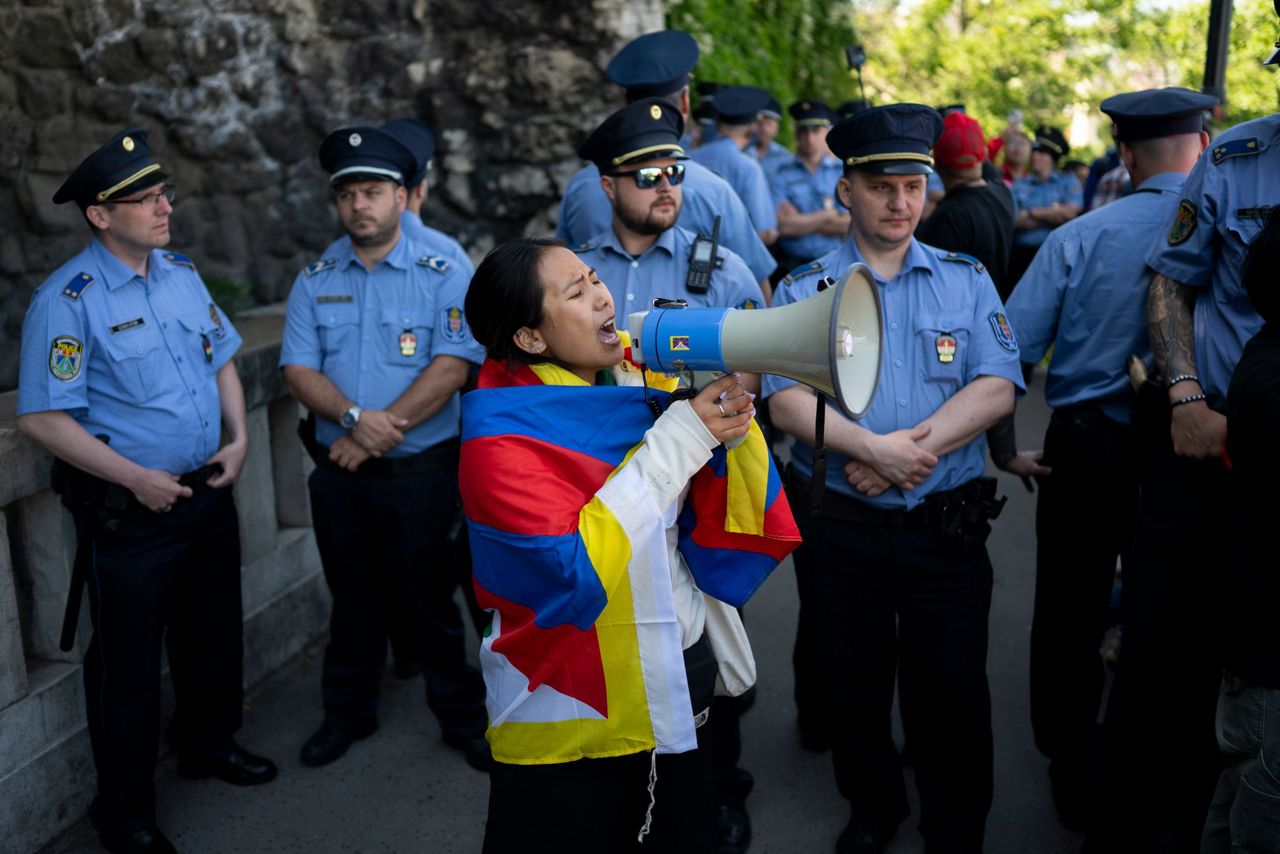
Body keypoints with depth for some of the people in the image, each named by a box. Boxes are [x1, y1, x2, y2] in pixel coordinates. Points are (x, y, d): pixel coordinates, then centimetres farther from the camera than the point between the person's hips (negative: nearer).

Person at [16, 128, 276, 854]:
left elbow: (222, 358, 14)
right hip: (128, 513, -6)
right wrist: (136, 479, -18)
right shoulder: (68, 301, -16)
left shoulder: (182, 272, 4)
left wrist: (238, 438, 0)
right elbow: (42, 416, -17)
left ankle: (211, 744, 46)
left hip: (209, 492, 6)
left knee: (214, 633, 21)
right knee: (128, 664, 7)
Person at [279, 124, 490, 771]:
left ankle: (462, 717, 21)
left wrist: (380, 432, -18)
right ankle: (347, 713, 34)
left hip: (420, 469, -3)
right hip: (338, 472, 3)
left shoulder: (441, 277, -2)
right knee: (351, 595, 16)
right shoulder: (314, 282, 8)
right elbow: (298, 369, -1)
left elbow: (451, 366, -13)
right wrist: (353, 417, -19)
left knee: (430, 595, 5)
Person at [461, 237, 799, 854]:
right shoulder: (501, 437, -17)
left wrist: (731, 424, -19)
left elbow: (732, 528, 0)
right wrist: (679, 438, -25)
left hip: (681, 686, 6)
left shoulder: (641, 382, -2)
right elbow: (573, 570, -28)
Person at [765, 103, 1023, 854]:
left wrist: (913, 448, -19)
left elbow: (997, 388, -9)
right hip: (840, 527, 0)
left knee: (953, 688, 9)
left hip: (948, 526, 0)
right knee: (855, 681, 16)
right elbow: (786, 398, -12)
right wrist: (875, 448, -24)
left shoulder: (967, 280, 3)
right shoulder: (804, 290, 1)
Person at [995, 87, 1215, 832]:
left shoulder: (1082, 236, -7)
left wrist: (1004, 448, 0)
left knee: (1071, 618, 15)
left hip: (1084, 452, 0)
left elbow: (1008, 346, -11)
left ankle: (1075, 783, 29)